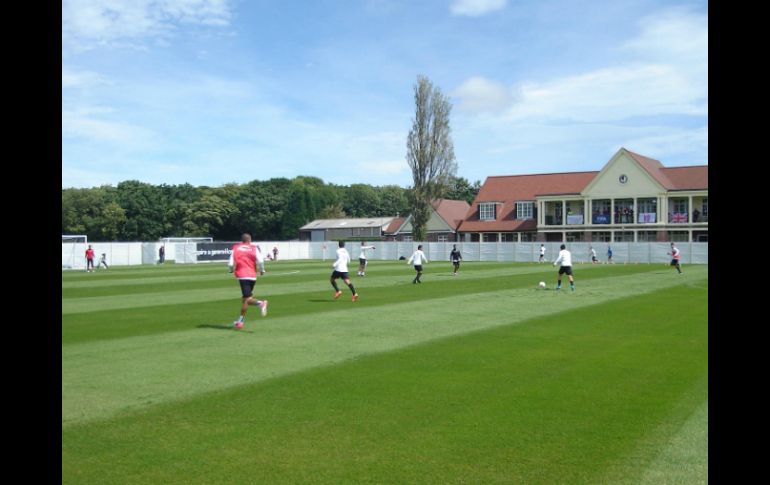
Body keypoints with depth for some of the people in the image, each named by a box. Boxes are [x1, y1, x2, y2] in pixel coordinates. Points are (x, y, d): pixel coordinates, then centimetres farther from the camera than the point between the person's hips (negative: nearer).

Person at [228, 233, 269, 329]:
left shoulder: (235, 248, 6)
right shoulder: (254, 248, 6)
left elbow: (231, 264, -1)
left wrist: (231, 270, 21)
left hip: (242, 276, -3)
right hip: (252, 276, 3)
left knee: (247, 298, -9)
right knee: (245, 298, 13)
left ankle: (260, 303, -37)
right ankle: (240, 321, 14)